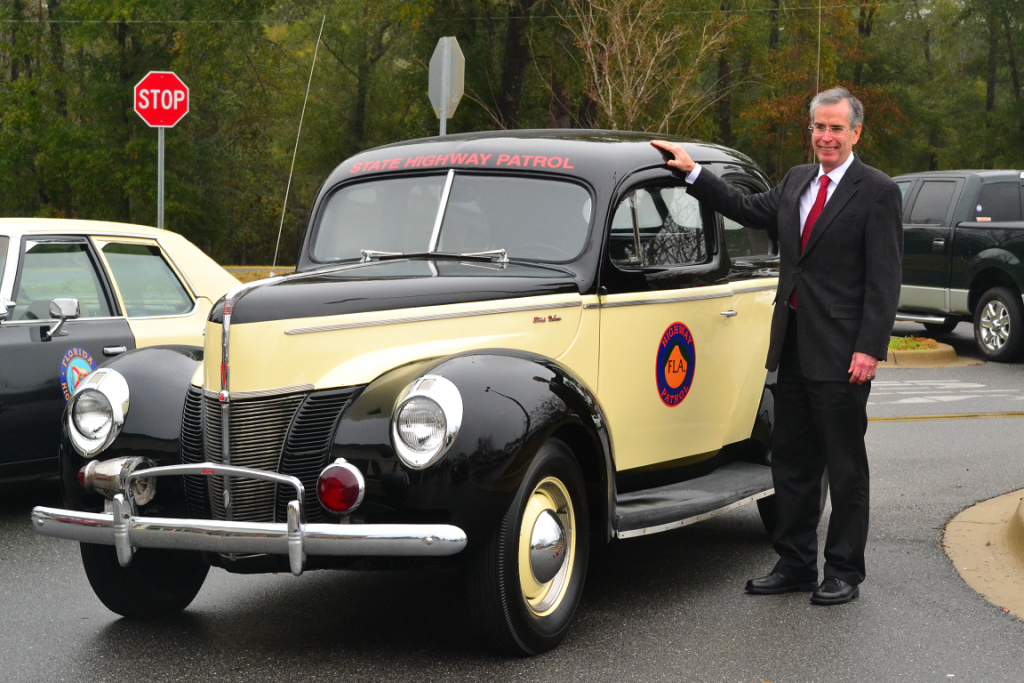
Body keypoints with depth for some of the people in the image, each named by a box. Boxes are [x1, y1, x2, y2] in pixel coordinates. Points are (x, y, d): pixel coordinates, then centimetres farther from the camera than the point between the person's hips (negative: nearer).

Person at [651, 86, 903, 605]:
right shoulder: (797, 181, 13)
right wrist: (693, 172, 17)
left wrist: (870, 348, -18)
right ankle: (795, 564, 23)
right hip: (794, 348, 7)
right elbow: (749, 211, 22)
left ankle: (844, 572, 14)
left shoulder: (877, 192, -8)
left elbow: (885, 277, -12)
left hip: (842, 352, -7)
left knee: (844, 465, 3)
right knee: (791, 460, 13)